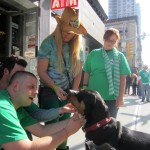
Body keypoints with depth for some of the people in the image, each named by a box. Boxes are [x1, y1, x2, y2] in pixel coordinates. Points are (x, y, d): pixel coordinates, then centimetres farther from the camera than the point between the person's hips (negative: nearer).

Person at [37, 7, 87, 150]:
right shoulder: (48, 43, -10)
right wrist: (55, 87, -20)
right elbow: (41, 71, -12)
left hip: (68, 91, 5)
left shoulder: (77, 47, 3)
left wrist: (74, 91, -5)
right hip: (49, 91, -4)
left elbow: (78, 71, 6)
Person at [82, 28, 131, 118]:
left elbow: (122, 78, -1)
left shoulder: (120, 56, 2)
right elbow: (87, 73, 6)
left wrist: (120, 97, -5)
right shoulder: (94, 53, 5)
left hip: (112, 98, -1)